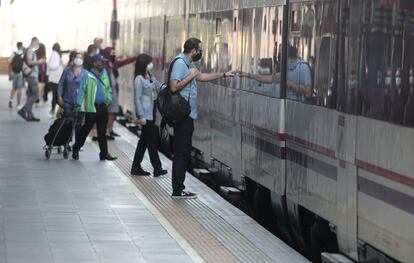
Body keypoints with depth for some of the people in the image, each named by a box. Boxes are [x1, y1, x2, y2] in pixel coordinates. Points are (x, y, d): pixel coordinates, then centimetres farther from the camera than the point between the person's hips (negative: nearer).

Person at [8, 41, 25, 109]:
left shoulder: (13, 54, 3)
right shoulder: (24, 55, -8)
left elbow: (10, 65, 4)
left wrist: (10, 75, 11)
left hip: (14, 73, 4)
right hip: (21, 73, -4)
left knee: (14, 88, 18)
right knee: (19, 89, 2)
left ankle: (11, 99, -2)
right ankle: (18, 104, 5)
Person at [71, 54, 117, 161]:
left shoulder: (104, 74, 10)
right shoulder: (87, 76, -9)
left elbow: (108, 88, 20)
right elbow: (81, 90, -9)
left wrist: (108, 99, 5)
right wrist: (79, 105, -14)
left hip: (103, 107, 5)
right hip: (91, 108, -5)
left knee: (102, 132, 6)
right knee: (85, 129, 3)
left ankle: (104, 153, 8)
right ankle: (76, 149, 18)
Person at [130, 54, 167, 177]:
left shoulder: (150, 77, 10)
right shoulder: (139, 79, -13)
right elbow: (137, 98, -14)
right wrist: (141, 116, -18)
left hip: (152, 112, 9)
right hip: (145, 113, -9)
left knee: (144, 140, 12)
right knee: (152, 141, -3)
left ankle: (136, 167, 18)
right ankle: (157, 168, 3)